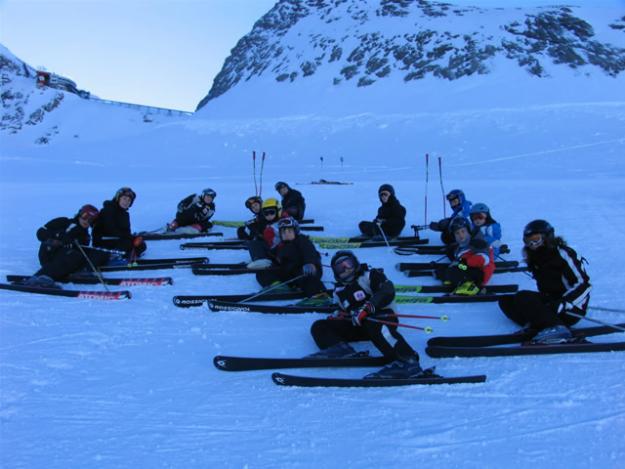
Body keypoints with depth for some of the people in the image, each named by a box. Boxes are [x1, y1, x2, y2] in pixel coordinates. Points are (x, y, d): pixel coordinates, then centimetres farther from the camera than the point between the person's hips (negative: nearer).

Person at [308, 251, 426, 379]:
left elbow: (387, 292, -13)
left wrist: (367, 308, -26)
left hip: (383, 317, -6)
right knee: (319, 326, -5)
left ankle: (406, 361, -53)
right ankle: (340, 349, -36)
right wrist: (337, 316, 5)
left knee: (372, 323, -42)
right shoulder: (339, 291, 24)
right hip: (357, 325, 6)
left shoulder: (369, 276, 4)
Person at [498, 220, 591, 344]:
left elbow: (583, 284, -18)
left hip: (570, 309, -9)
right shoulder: (536, 257, 10)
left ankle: (556, 328, -37)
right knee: (505, 301, -4)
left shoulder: (563, 253, -13)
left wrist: (563, 304, -27)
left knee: (522, 297, -26)